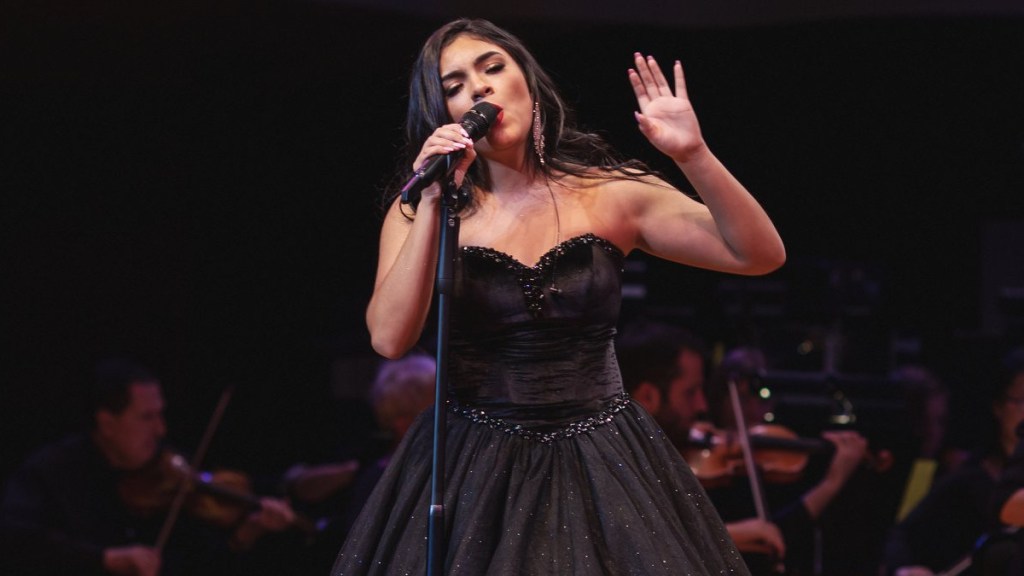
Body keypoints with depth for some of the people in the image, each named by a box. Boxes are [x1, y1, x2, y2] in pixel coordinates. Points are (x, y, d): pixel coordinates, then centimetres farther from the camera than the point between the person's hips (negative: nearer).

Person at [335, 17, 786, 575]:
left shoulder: (609, 193, -1)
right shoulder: (418, 211, 1)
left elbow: (760, 255, -7)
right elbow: (390, 338, -14)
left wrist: (693, 156, -21)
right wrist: (434, 205, -19)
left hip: (600, 462, 0)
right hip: (473, 466, 0)